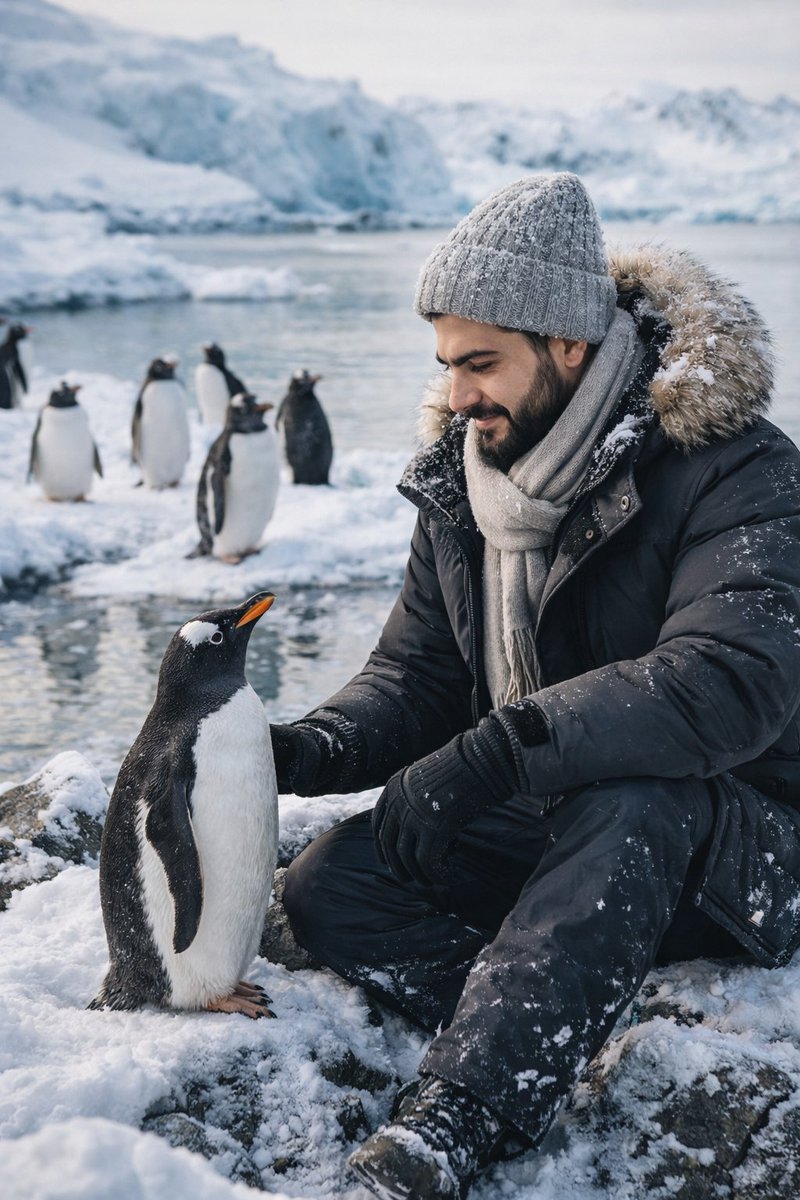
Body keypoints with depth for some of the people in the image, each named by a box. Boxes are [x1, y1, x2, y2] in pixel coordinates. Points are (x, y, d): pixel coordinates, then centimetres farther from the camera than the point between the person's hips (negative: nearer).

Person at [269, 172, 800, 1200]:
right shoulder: (460, 477, 2)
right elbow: (416, 678, 6)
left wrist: (496, 754, -39)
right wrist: (309, 749, -15)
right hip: (537, 836, 6)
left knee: (626, 806, -40)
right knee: (329, 886, -12)